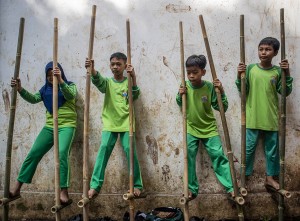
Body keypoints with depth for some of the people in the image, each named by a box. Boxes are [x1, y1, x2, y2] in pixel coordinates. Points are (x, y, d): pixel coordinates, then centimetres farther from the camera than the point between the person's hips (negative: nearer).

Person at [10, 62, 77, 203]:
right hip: (49, 126, 5)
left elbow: (70, 96, -21)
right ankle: (17, 188, 12)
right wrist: (20, 89, -14)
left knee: (62, 153, -25)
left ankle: (64, 191, -20)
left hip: (66, 126, -5)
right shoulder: (45, 89, 14)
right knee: (34, 153, 2)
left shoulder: (70, 85, 1)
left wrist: (60, 80, -35)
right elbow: (33, 99, 2)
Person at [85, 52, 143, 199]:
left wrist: (133, 77, -27)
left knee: (130, 150, -7)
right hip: (109, 123, 1)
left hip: (126, 123, -1)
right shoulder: (108, 82, 6)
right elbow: (98, 80, -16)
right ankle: (95, 185, -6)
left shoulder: (129, 81, 4)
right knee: (104, 148, -11)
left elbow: (135, 96, -13)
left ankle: (137, 184, 6)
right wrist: (91, 69, -37)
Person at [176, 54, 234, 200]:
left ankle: (231, 187, 7)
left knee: (218, 156, -4)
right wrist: (180, 95, -13)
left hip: (209, 129, -2)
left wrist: (221, 91, -23)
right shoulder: (185, 86, -9)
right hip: (191, 129, 2)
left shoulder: (210, 87, -15)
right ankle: (192, 189, 16)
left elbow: (222, 108, -10)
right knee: (189, 159, 3)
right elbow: (181, 105, 7)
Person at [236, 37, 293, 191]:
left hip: (271, 118, 2)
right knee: (249, 148, 6)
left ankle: (270, 177, 27)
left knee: (272, 149, 12)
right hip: (252, 118, -1)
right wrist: (239, 76, -17)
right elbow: (243, 91, -2)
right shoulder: (250, 69, -2)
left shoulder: (278, 71, 0)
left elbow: (285, 92, 0)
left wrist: (287, 74, -10)